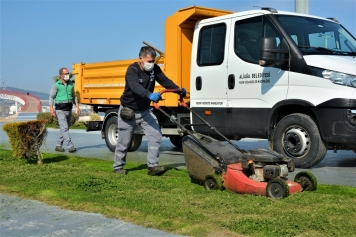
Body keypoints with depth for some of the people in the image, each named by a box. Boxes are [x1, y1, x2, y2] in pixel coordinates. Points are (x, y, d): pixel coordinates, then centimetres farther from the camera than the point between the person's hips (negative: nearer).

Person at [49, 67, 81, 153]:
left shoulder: (71, 84, 11)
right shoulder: (56, 85, -4)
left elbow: (74, 96, 17)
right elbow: (51, 97, -3)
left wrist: (77, 106, 7)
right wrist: (51, 108, -14)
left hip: (69, 109, 6)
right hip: (60, 109, -6)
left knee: (65, 128, 8)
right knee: (64, 128, -12)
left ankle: (58, 145, 18)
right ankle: (70, 146, -15)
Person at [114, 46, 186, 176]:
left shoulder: (154, 69, -4)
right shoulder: (132, 70, -24)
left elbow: (165, 81, -12)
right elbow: (135, 86, -42)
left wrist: (179, 90, -31)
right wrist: (150, 95, -60)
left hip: (145, 110, 5)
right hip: (128, 110, -5)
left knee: (156, 136, -8)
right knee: (124, 141, 5)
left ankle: (152, 166, -3)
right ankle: (118, 166, 24)